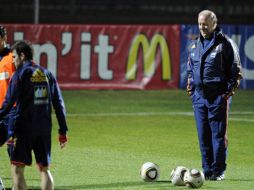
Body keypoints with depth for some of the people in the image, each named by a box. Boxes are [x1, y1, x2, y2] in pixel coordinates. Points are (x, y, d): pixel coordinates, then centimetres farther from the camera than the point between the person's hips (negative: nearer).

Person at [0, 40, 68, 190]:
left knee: (17, 169, -3)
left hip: (25, 128, -5)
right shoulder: (47, 74, 12)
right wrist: (63, 131, 13)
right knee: (44, 169, 12)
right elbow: (59, 104, 10)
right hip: (45, 129, 5)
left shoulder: (21, 74, -4)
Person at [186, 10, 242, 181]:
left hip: (218, 96, -6)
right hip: (199, 96, 6)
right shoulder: (195, 45, 15)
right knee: (203, 135, 5)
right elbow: (190, 69, 27)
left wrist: (229, 91, -10)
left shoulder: (225, 44, -4)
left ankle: (218, 171, -1)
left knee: (218, 134, -5)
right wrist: (191, 87, 15)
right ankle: (207, 170, 12)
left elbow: (236, 71, -4)